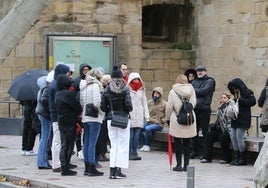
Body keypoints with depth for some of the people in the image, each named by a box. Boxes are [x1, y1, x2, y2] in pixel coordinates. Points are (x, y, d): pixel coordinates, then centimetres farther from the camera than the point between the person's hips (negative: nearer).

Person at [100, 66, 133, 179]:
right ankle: (118, 170, -1)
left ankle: (112, 170, 6)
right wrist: (129, 110, 7)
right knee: (122, 145, 3)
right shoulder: (125, 90, -8)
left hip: (110, 120, 3)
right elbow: (128, 105, -14)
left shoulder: (106, 90, 1)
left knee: (114, 145, 11)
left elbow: (102, 107, -3)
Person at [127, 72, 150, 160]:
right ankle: (130, 153, 1)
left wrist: (147, 115, 10)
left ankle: (135, 152, 10)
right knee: (130, 135, -4)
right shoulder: (127, 90, -2)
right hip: (130, 116, -4)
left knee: (136, 136, 5)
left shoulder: (142, 90, 14)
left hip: (139, 116, 4)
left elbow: (145, 103, 16)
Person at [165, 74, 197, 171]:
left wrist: (168, 118, 10)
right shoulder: (191, 90, 1)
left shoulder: (173, 91, -6)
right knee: (187, 143, 10)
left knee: (178, 143, 5)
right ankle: (186, 165, 12)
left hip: (177, 120, -3)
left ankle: (179, 165, 5)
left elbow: (169, 107, -4)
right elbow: (194, 103, 7)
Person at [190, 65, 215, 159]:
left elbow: (204, 91, -14)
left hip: (204, 109, -6)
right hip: (194, 108, 6)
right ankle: (194, 150, 18)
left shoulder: (209, 81, 1)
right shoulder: (194, 82, 17)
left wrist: (194, 90, -4)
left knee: (205, 131, -4)